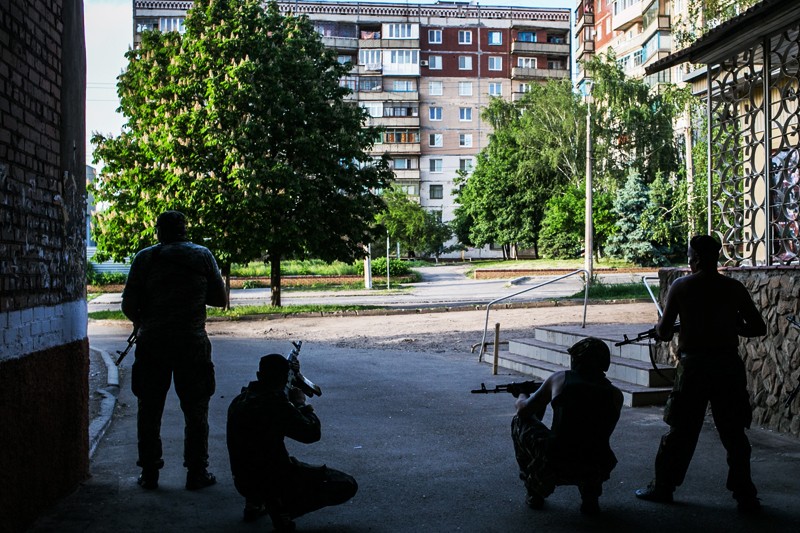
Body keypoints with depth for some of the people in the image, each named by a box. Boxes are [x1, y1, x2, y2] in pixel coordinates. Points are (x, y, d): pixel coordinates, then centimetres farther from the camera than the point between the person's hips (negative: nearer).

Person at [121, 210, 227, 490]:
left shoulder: (145, 258, 0)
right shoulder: (202, 255, 1)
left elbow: (128, 305, -1)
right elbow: (220, 299, 4)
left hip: (152, 343, 0)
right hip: (192, 343, 0)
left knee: (149, 409, 11)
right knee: (195, 409, 9)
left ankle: (149, 472, 15)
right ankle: (197, 472, 11)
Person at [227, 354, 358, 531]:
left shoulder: (238, 401, 0)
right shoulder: (277, 403, -22)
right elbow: (312, 433, -13)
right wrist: (301, 403, 1)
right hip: (273, 482, -8)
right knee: (347, 485, -3)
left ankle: (254, 503, 26)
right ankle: (283, 509, -10)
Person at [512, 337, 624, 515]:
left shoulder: (560, 379, 4)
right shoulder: (615, 395, 8)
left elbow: (524, 409, 15)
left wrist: (521, 398, 40)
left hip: (552, 468, -3)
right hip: (596, 471, 3)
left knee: (520, 421, 22)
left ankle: (536, 492, 24)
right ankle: (590, 497, 17)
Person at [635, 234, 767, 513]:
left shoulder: (680, 286, -2)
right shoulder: (734, 288, 3)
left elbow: (664, 331, -1)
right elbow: (759, 327, 6)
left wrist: (658, 327, 21)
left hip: (693, 365, -1)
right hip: (728, 366, 1)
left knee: (681, 431, 10)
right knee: (734, 434, 10)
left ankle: (662, 488, 19)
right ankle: (745, 497, 12)